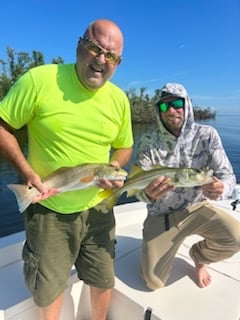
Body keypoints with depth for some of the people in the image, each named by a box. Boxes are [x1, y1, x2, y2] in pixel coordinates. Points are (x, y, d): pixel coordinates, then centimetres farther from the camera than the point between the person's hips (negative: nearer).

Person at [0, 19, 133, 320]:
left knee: (103, 281, 22)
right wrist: (27, 172, -20)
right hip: (48, 208, -3)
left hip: (97, 208, 4)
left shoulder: (119, 99, -3)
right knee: (47, 288, 21)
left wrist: (115, 167, -12)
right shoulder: (39, 79, -16)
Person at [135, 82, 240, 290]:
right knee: (154, 282, -4)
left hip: (197, 208, 1)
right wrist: (148, 193, -40)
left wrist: (221, 188, -37)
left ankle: (199, 255, 10)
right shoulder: (148, 141, -13)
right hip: (161, 216, -1)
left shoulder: (207, 135, -10)